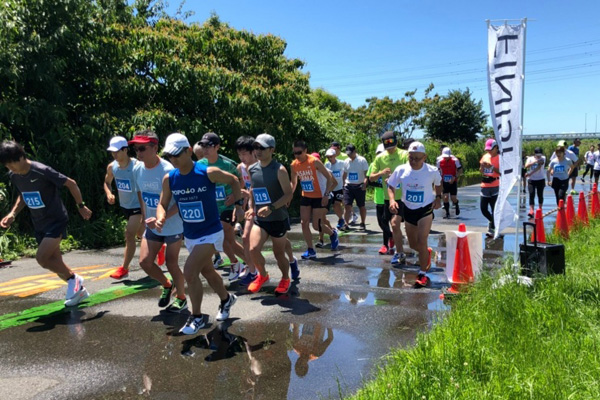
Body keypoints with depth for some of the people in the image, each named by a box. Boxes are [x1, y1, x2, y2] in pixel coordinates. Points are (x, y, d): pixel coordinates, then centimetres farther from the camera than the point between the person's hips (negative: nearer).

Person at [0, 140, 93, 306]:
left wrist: (81, 206, -7)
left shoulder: (42, 171, -23)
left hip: (56, 220, -7)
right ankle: (78, 289, 26)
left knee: (41, 258, -20)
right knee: (55, 263, 9)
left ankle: (73, 279, 1)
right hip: (39, 224, 8)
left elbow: (71, 183, -15)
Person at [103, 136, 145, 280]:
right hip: (124, 206, 7)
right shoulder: (111, 167, -5)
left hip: (138, 206, -7)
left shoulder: (136, 166, -25)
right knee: (140, 234, 21)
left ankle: (124, 268, -5)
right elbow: (107, 183, 13)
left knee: (129, 234, -14)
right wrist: (109, 194, -8)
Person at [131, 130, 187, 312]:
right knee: (145, 261, 1)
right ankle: (167, 285, 30)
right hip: (152, 226, 6)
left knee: (171, 264, 0)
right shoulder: (137, 169, -4)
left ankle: (181, 298, 25)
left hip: (173, 226, -6)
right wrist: (145, 217, 9)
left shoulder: (168, 171, -24)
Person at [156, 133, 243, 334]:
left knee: (189, 272, -16)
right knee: (207, 271, 21)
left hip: (210, 233, -6)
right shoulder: (169, 178, -7)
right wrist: (161, 218, -21)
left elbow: (233, 180, -3)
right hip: (189, 236, 6)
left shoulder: (208, 172, -20)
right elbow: (162, 204, 1)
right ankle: (226, 299, 48)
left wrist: (238, 205, -6)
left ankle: (197, 317, 5)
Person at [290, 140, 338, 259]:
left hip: (319, 197, -6)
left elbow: (329, 178, -16)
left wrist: (326, 194, -23)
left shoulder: (314, 162, -20)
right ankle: (310, 250, 10)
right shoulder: (294, 165, -3)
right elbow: (293, 182, 11)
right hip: (306, 197, 6)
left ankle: (333, 234, 27)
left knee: (316, 225, -4)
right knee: (304, 223, 0)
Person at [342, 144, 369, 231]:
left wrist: (365, 184, -20)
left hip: (359, 186, -3)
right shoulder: (346, 161, 8)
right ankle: (345, 224, -5)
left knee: (361, 206, 8)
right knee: (347, 205, -6)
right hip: (348, 186, 3)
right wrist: (344, 184, 8)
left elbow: (366, 174, -8)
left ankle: (362, 224, 21)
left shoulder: (362, 160, -5)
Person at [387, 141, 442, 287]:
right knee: (413, 245, 14)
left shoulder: (432, 171, -14)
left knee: (421, 242, -13)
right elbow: (391, 186, -2)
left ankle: (422, 274, 1)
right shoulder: (401, 170, -13)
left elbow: (438, 183, 8)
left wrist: (438, 197, -6)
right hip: (408, 209, 3)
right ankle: (427, 253, 48)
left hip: (425, 209, -3)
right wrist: (392, 200, -19)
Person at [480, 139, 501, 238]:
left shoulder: (500, 158, -4)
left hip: (495, 186, -6)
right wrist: (482, 165, -4)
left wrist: (492, 167, -19)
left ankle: (492, 229, 0)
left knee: (494, 208, -6)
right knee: (483, 208, 7)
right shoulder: (485, 156, 12)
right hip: (485, 186, 6)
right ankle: (493, 222, 32)